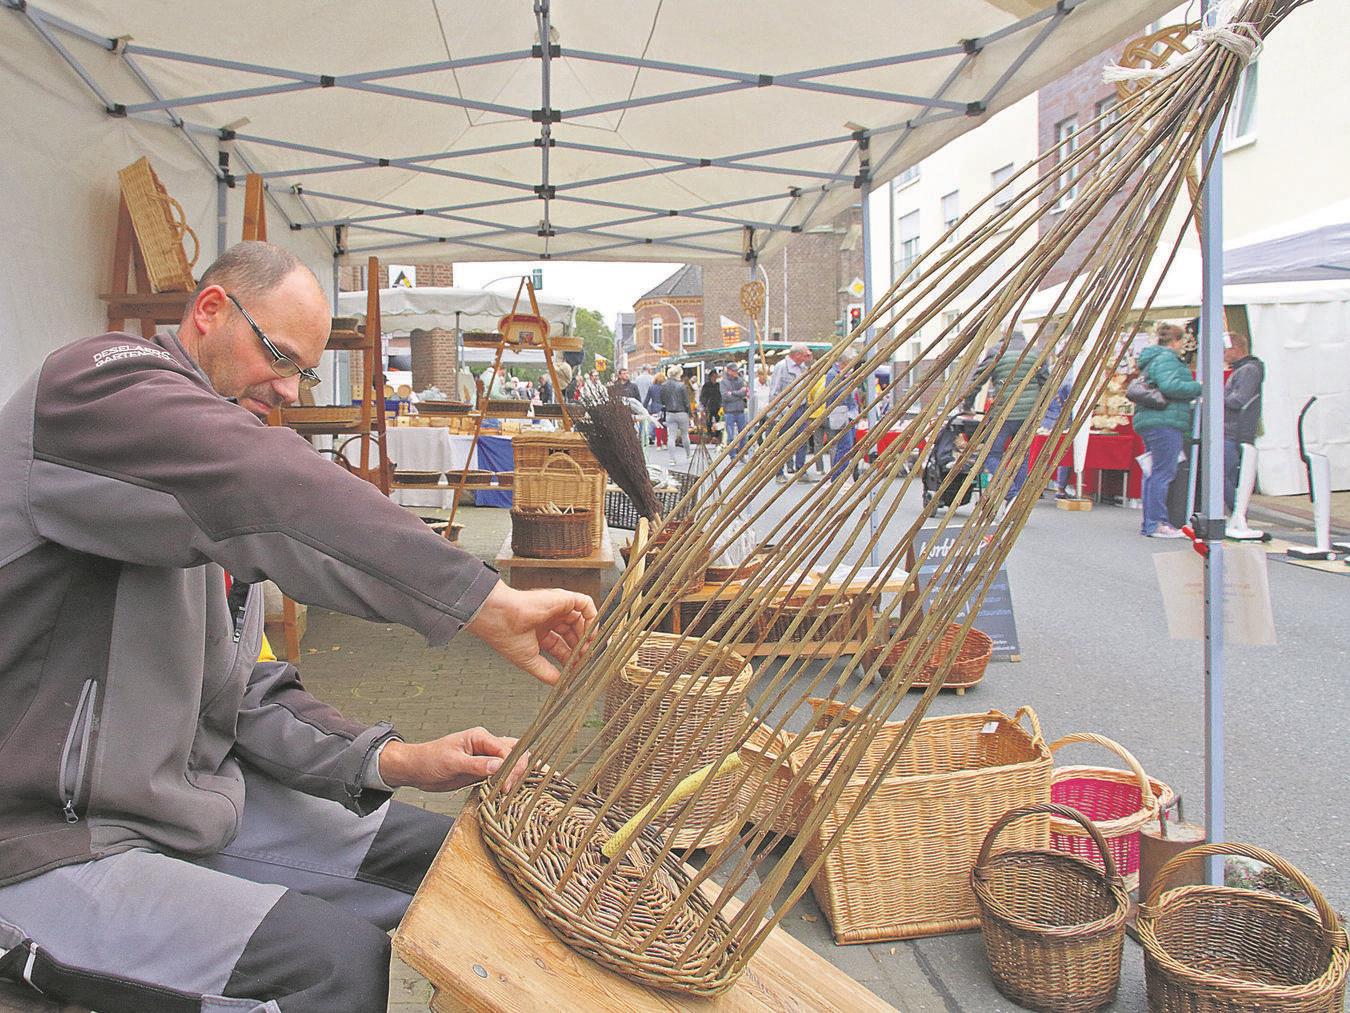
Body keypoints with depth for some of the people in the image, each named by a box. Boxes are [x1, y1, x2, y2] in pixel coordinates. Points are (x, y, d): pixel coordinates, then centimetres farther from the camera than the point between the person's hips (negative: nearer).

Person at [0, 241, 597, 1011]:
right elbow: (278, 496, -36)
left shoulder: (216, 494, 14)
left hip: (201, 802, 9)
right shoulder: (96, 383, -15)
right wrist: (485, 602, -37)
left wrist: (394, 762, -6)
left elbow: (245, 695, 8)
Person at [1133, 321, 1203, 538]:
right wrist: (1199, 388, -14)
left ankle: (1149, 523, 14)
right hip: (1165, 422, -11)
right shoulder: (1166, 359, -9)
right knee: (1163, 473, -10)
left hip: (1149, 422, 11)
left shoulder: (1152, 359, 24)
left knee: (1154, 473, 11)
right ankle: (1156, 524, -11)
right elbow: (1170, 386, -23)